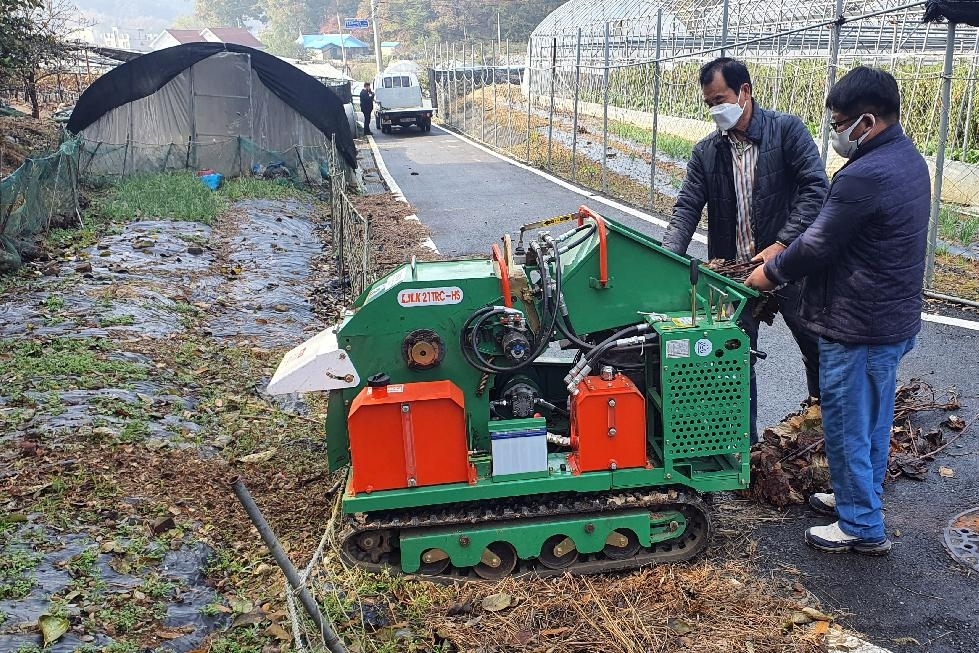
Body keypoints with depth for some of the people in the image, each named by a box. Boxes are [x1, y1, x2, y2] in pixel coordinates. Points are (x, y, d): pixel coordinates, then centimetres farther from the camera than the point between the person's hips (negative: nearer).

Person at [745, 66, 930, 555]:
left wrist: (770, 272, -2)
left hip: (858, 329, -10)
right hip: (895, 318, 10)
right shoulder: (909, 158, 6)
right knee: (874, 419, 23)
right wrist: (785, 261, 10)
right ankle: (862, 496, 40)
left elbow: (817, 246, -20)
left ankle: (862, 528, 18)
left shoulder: (864, 176, -27)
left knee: (846, 426, 5)